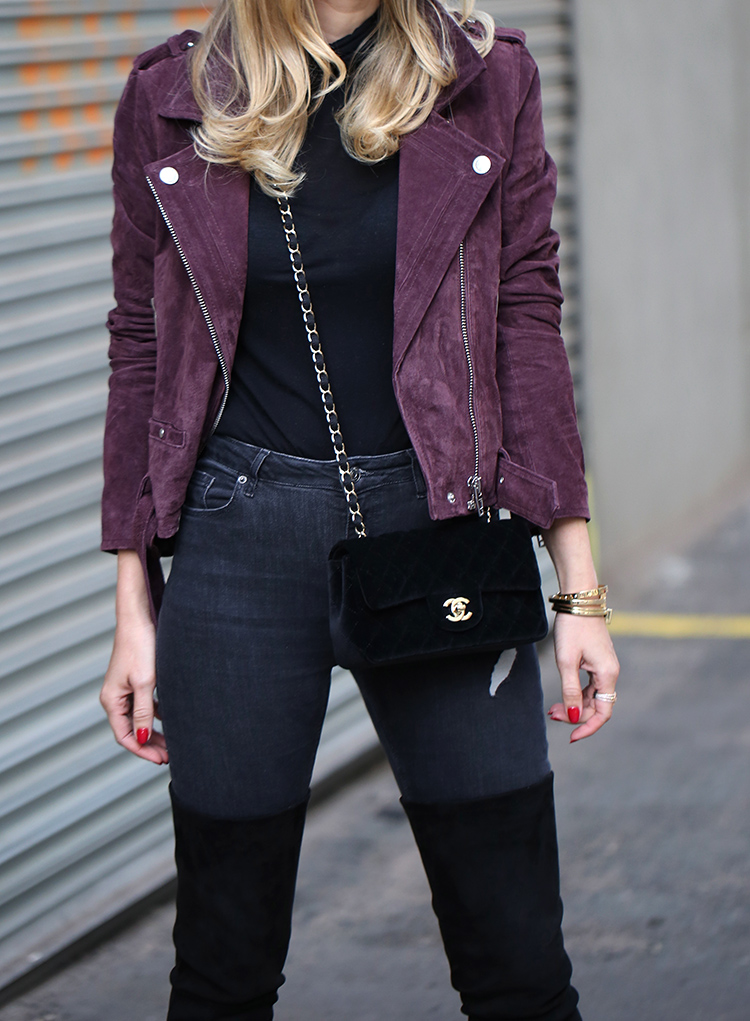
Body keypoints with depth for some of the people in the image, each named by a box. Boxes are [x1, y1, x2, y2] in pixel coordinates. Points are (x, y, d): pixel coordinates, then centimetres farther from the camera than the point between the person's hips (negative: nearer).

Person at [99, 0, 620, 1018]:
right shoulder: (171, 98, 2)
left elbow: (527, 324, 3)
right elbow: (141, 349, 7)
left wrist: (578, 589, 0)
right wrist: (134, 604, 5)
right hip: (239, 542, 0)